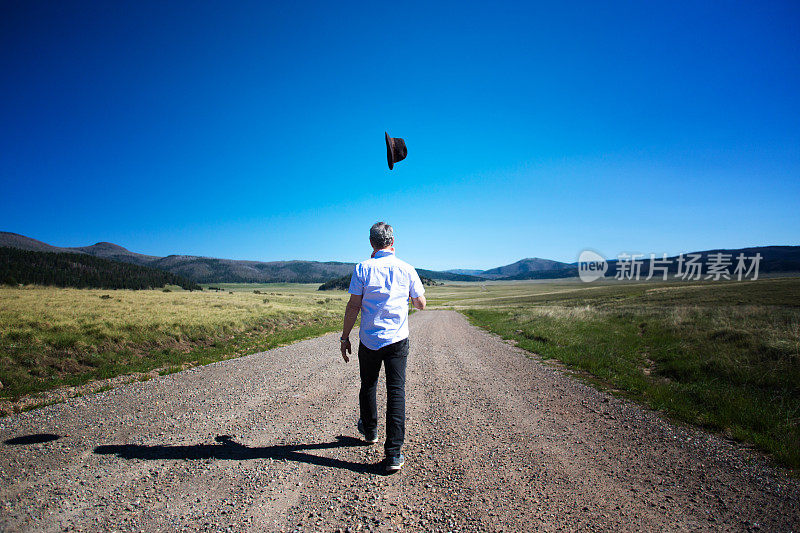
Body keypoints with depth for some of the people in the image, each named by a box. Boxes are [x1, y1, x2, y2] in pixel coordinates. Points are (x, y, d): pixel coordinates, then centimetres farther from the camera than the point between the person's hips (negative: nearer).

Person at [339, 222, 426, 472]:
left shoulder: (363, 268, -6)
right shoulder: (406, 269, -2)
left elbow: (353, 306, -8)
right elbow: (421, 304, 5)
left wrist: (345, 337, 0)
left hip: (369, 339, 0)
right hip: (398, 339, 0)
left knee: (368, 387, 19)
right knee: (396, 391, 1)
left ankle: (370, 432, 41)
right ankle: (393, 454, -2)